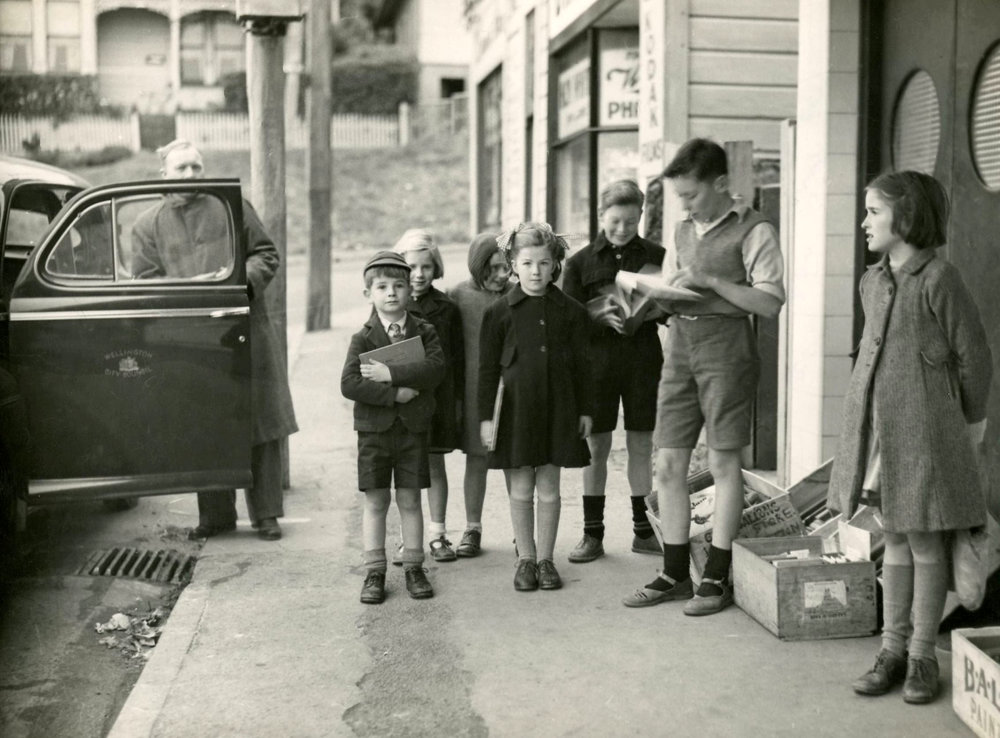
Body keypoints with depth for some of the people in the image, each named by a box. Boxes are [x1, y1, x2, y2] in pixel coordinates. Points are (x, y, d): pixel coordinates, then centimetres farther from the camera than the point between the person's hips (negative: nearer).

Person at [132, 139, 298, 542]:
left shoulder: (233, 207, 8)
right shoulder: (147, 226, 9)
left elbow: (266, 254, 9)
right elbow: (145, 284, 4)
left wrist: (244, 278, -11)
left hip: (247, 331, 0)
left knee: (261, 425, 2)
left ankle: (266, 514, 11)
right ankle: (215, 514, 18)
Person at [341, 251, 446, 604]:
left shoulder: (424, 332, 2)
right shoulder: (362, 339, -2)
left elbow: (435, 367, -16)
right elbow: (349, 384, -14)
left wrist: (391, 373, -22)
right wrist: (395, 393, -20)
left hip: (413, 427, 1)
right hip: (373, 428, -1)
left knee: (409, 499, 7)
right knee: (375, 501, 5)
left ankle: (414, 568, 18)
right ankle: (374, 572, 13)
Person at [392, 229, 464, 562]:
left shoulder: (447, 309, 1)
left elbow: (457, 358, 5)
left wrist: (458, 398, 4)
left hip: (438, 397, 0)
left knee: (435, 464, 9)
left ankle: (437, 534, 19)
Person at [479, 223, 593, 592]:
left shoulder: (570, 311, 3)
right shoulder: (499, 312, -1)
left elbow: (581, 364, 8)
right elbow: (488, 367, 1)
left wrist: (585, 410, 6)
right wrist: (486, 416, -3)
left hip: (556, 408, 1)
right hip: (515, 407, -1)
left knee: (549, 487, 6)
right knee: (520, 489, 6)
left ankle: (545, 559, 18)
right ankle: (525, 559, 19)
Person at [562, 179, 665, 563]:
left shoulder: (655, 256, 3)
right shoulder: (582, 261, 1)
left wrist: (653, 309, -14)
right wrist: (601, 316, -19)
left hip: (643, 358, 1)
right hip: (598, 359, -1)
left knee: (641, 445, 7)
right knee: (596, 447, 5)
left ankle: (643, 531, 18)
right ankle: (592, 534, 13)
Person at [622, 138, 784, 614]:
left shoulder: (753, 231, -5)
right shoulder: (683, 231, 17)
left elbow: (769, 303, -13)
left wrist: (709, 279, -17)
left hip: (725, 345, -7)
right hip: (679, 343, 7)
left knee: (722, 463, 0)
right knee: (668, 463, 5)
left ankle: (717, 577, 10)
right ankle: (675, 574, 15)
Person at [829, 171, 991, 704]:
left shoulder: (938, 280, -11)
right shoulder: (872, 283, 10)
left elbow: (974, 356, -6)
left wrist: (970, 422, 4)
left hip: (923, 428, -6)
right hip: (877, 424, 6)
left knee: (926, 542, 3)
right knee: (895, 540, 13)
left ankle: (922, 656, 13)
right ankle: (891, 650, 20)